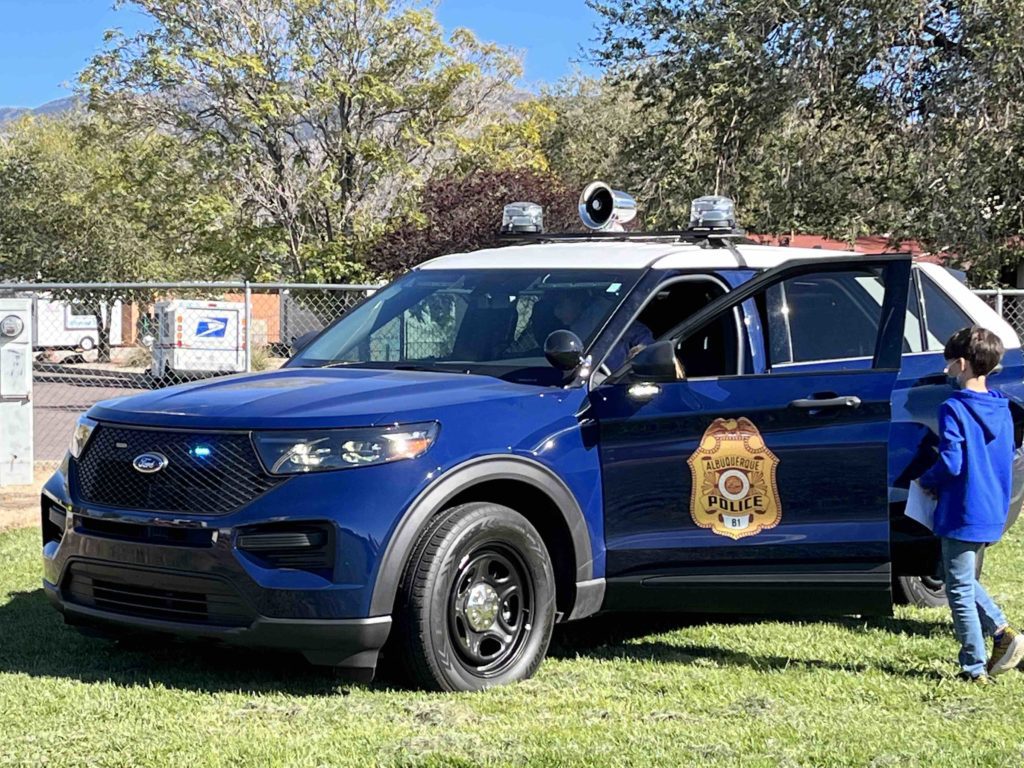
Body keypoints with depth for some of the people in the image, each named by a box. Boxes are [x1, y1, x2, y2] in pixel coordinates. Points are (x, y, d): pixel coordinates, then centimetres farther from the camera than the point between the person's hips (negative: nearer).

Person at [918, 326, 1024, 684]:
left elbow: (950, 464, -23)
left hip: (962, 515, -8)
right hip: (993, 514, 8)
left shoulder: (954, 409, -17)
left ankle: (975, 669, 7)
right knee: (963, 580, 24)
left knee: (959, 590, 4)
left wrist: (927, 482, -2)